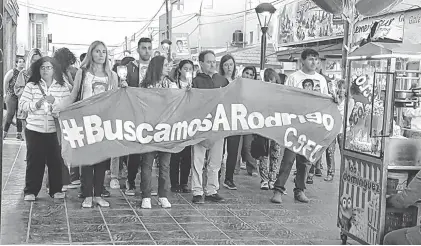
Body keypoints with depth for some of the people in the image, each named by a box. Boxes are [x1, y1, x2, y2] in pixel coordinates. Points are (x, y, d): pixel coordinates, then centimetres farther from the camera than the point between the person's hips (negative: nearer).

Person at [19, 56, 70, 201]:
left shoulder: (62, 88, 5)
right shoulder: (31, 86, 4)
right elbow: (22, 104, -1)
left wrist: (55, 101, -17)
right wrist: (36, 104, -15)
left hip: (55, 130, 0)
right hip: (34, 129, 0)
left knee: (56, 160, 4)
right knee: (34, 160, 4)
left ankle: (56, 190, 17)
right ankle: (30, 191, 14)